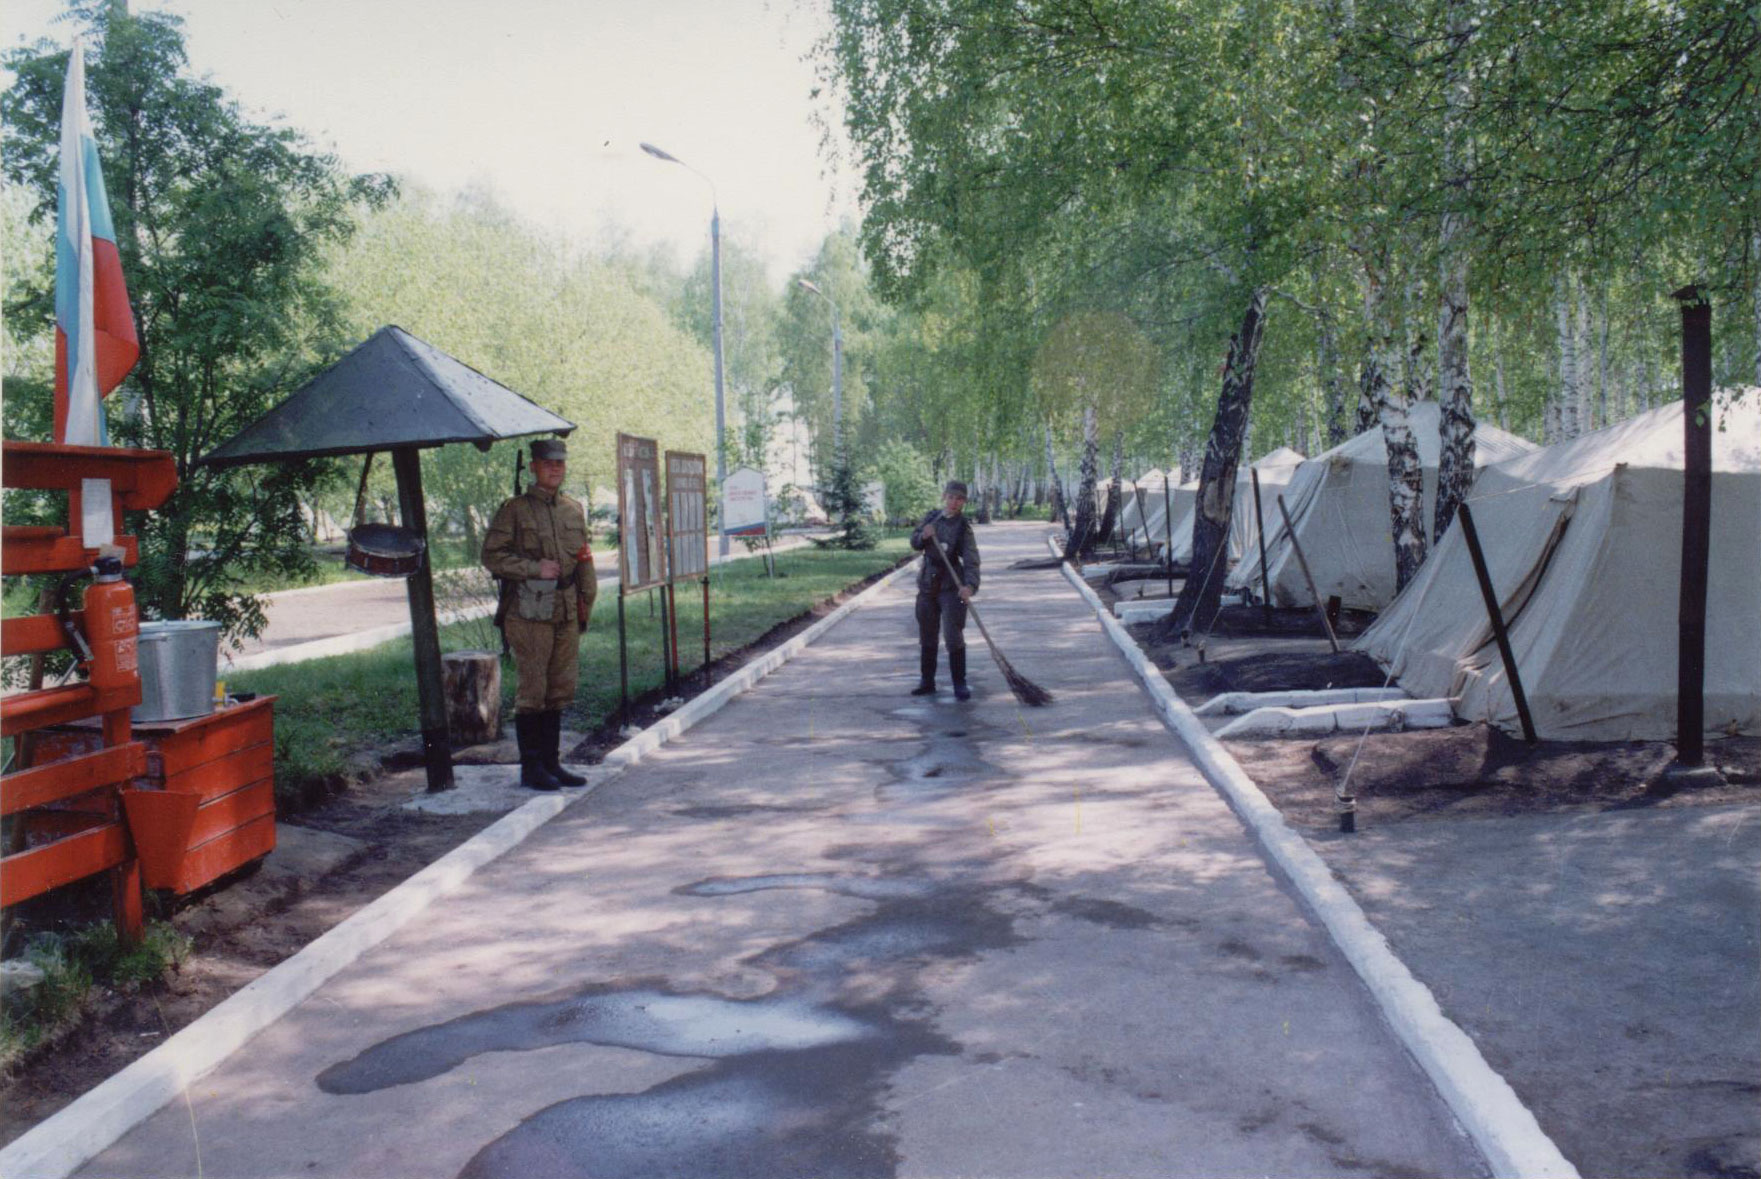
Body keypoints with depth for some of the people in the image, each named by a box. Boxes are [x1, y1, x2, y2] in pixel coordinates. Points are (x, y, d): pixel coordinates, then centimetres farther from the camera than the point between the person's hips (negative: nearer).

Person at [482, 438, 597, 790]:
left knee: (559, 691, 10)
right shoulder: (515, 510, -4)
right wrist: (535, 568, -15)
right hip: (529, 613, -6)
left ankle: (551, 762, 19)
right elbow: (491, 555, -8)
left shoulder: (575, 509, 14)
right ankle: (531, 768, 6)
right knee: (531, 692, -2)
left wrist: (586, 599, 14)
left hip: (566, 613, 6)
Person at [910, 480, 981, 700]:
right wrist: (923, 536, -13)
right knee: (926, 636, 13)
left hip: (951, 585, -5)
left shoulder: (963, 526, -12)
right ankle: (927, 681, 24)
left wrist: (970, 585, -37)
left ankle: (960, 684, 1)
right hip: (927, 583, 5)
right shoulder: (932, 517, 4)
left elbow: (971, 559, -21)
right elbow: (914, 543, 10)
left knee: (954, 636, -7)